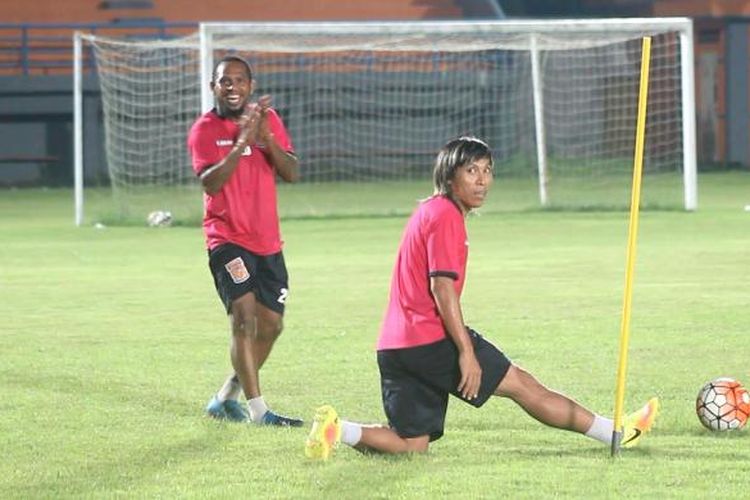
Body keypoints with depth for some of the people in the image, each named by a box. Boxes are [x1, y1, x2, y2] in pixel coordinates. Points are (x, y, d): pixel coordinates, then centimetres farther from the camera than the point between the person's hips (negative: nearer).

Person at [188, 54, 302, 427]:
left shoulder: (268, 118, 8)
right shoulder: (204, 129, -6)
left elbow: (292, 173, -1)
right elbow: (210, 183, -20)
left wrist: (267, 139, -17)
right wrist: (242, 142, -28)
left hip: (268, 241, 6)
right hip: (227, 238, -6)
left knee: (270, 325, 8)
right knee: (244, 314, -20)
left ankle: (226, 398, 24)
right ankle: (257, 409, -21)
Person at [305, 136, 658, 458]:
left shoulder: (429, 212, 20)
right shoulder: (446, 215, -9)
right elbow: (442, 286, -17)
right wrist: (466, 351, -18)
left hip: (394, 346, 9)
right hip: (430, 339, -9)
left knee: (411, 446, 7)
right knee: (522, 385, 0)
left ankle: (337, 429, -8)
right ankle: (613, 431, 6)